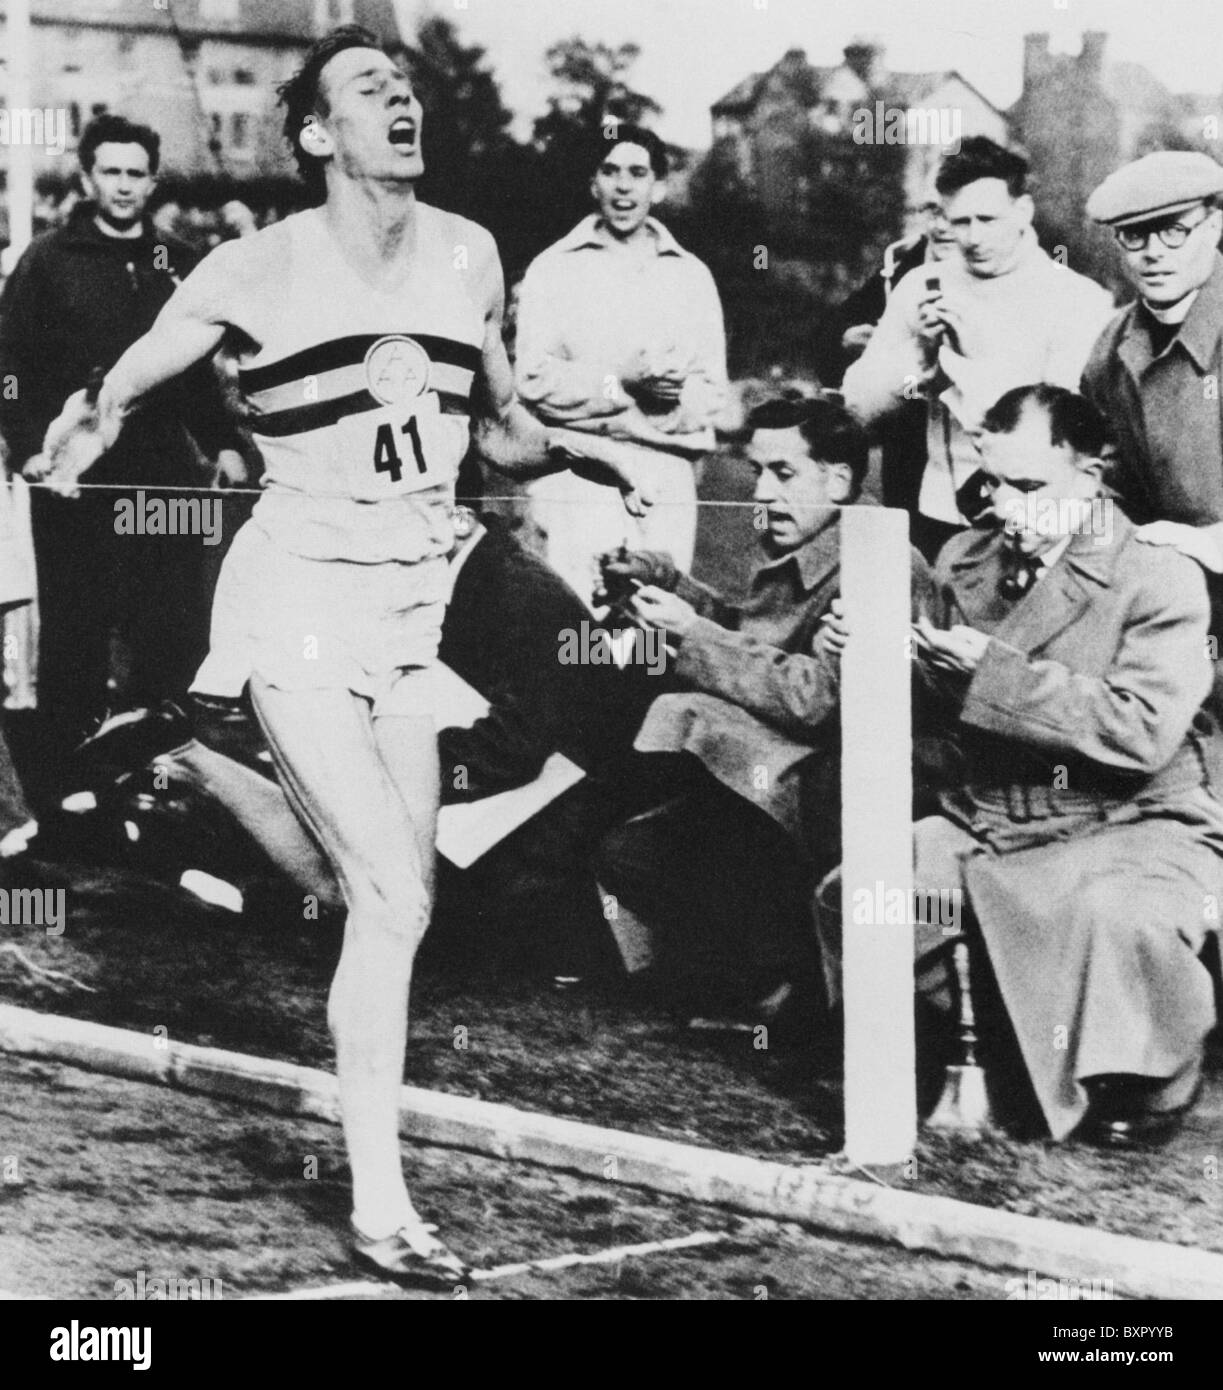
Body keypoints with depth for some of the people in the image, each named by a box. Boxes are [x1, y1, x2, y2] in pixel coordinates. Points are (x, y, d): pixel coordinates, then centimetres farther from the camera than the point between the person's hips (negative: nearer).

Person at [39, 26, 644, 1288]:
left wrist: (580, 456, 2)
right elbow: (116, 395, -3)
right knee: (394, 899, -14)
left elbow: (500, 427, 18)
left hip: (408, 612, 6)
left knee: (394, 900, 4)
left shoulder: (468, 256, 5)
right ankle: (379, 1208, -7)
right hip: (297, 602, -6)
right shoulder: (258, 271, -9)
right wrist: (82, 431, -23)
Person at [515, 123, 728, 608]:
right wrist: (622, 382, -14)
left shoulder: (691, 276, 18)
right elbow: (535, 379, -2)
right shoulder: (555, 269, 9)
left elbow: (711, 391, 9)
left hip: (669, 482, 3)